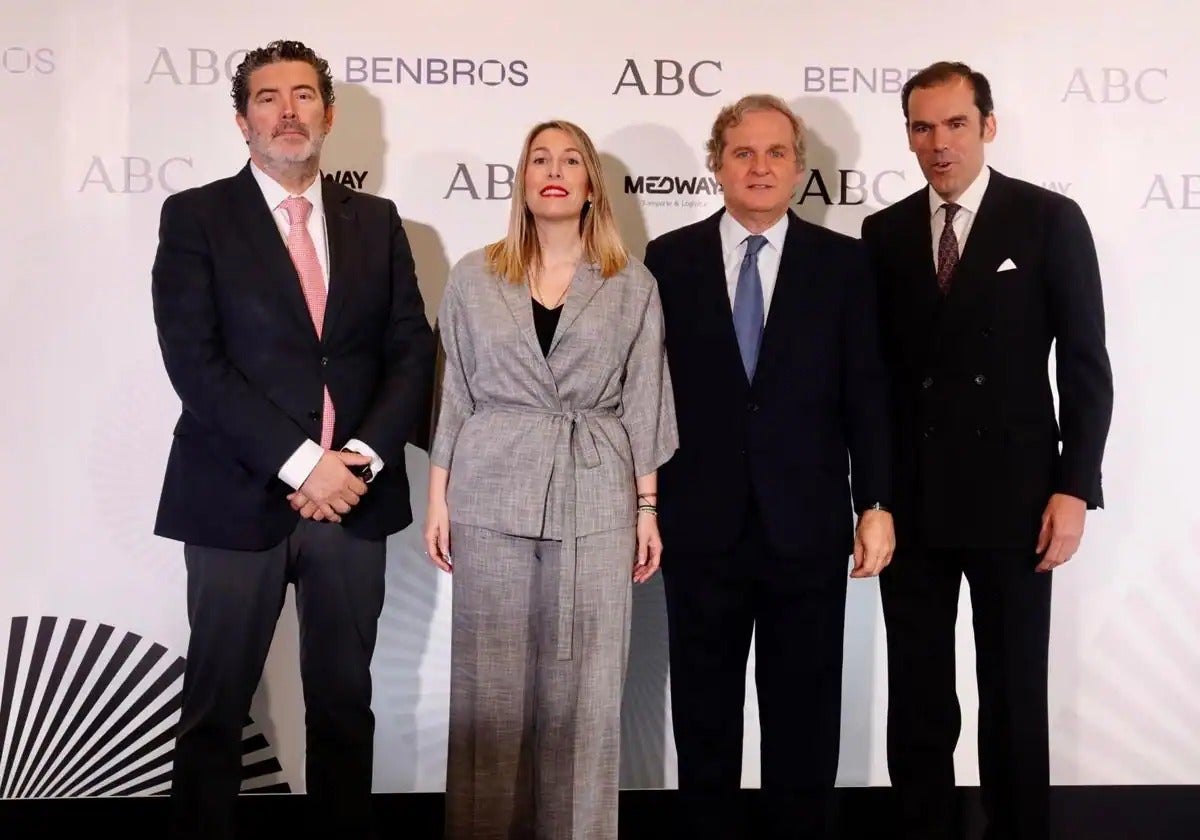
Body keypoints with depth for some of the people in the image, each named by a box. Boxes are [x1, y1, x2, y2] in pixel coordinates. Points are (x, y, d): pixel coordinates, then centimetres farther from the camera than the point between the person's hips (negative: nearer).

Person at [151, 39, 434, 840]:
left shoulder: (377, 221, 10)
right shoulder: (195, 217, -1)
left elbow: (412, 353, 5)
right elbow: (194, 361, -11)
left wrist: (362, 458, -10)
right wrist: (301, 463, -16)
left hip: (353, 495, 3)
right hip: (237, 498, -3)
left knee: (345, 698, 13)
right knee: (216, 706, 7)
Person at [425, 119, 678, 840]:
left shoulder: (633, 284, 6)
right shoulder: (474, 276, 7)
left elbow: (643, 403, 5)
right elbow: (456, 394, 8)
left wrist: (647, 507, 2)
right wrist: (439, 497, 4)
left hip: (596, 499, 0)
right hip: (491, 494, 1)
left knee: (584, 684, 4)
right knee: (493, 679, 5)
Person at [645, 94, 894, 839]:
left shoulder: (843, 262, 2)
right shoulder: (669, 260, 3)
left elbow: (866, 394, 1)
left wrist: (877, 504, -4)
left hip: (808, 525, 0)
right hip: (701, 524, 0)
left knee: (805, 714, 11)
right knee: (704, 713, 12)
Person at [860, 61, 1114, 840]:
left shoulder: (1050, 219, -2)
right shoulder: (885, 232, 6)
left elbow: (1085, 365, -4)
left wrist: (1074, 486, -10)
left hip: (1013, 496, -2)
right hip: (912, 500, 3)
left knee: (1015, 693, 8)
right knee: (916, 696, 10)